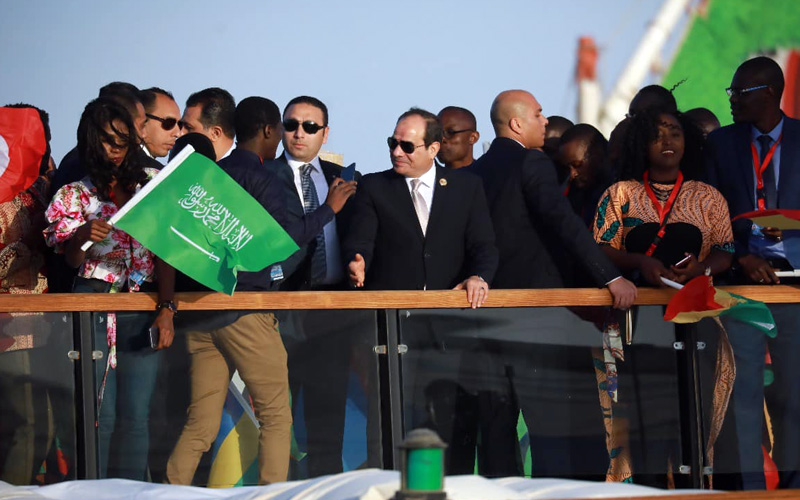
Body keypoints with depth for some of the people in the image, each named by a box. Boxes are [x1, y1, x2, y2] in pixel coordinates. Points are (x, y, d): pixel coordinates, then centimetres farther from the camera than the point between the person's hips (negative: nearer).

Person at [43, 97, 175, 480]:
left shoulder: (150, 183, 10)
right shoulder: (75, 195, 7)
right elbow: (70, 259, 5)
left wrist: (166, 308, -4)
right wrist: (82, 236, -19)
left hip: (143, 309, 2)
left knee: (136, 416, 1)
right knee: (99, 414, -7)